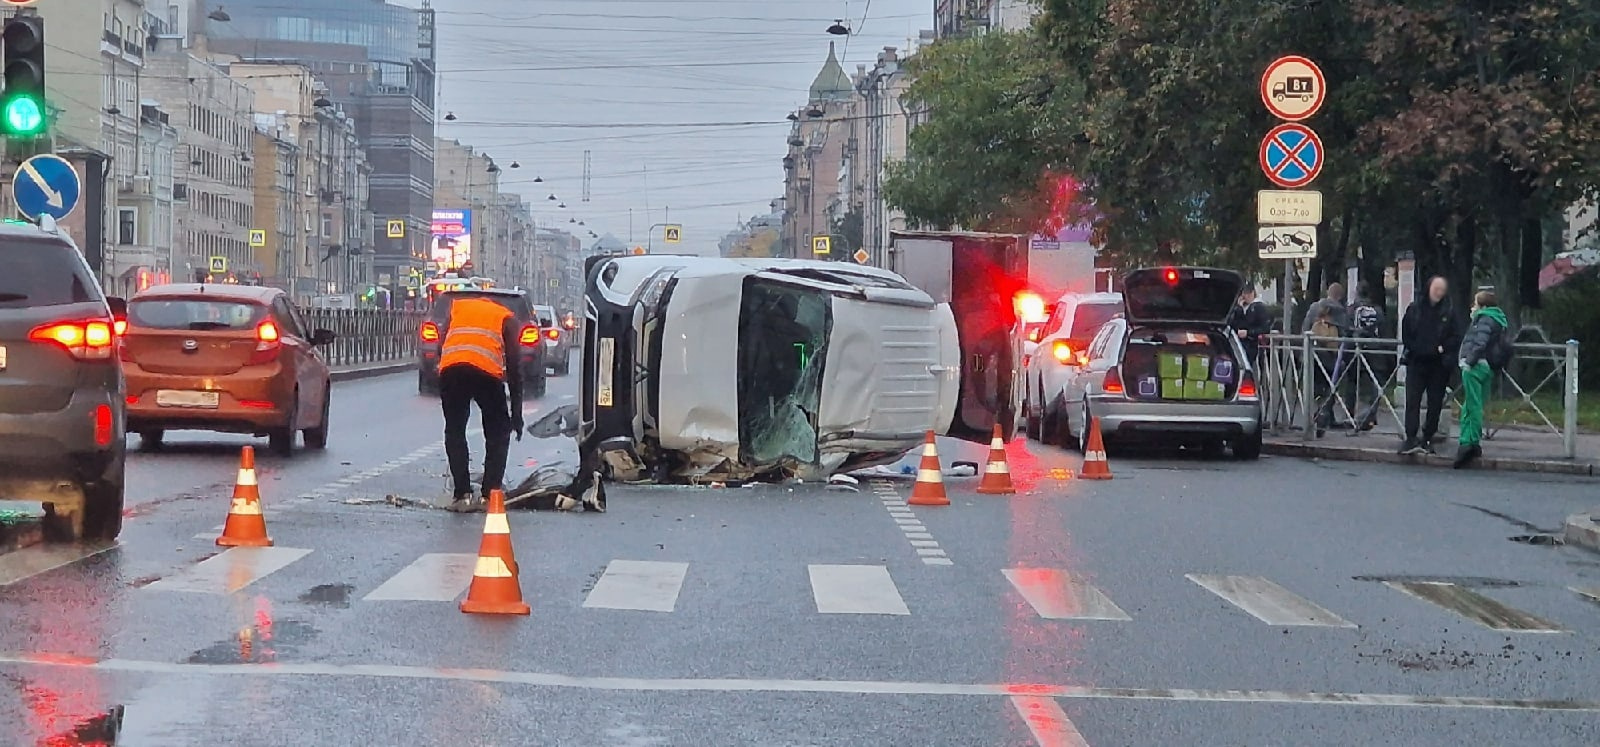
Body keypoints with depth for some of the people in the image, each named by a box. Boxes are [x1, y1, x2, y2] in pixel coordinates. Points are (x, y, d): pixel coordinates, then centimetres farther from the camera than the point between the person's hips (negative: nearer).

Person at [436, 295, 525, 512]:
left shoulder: (456, 307, 33)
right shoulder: (507, 318, 27)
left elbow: (441, 347, 21)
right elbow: (514, 366, 20)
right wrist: (516, 412, 21)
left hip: (450, 369, 1)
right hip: (486, 371, -1)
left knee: (454, 432, 17)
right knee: (497, 434, 16)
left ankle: (462, 495, 11)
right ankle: (490, 495, 9)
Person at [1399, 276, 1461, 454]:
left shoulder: (1449, 313, 4)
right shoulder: (1414, 309, 6)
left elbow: (1456, 339, 1)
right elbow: (1406, 335, 7)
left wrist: (1442, 349, -13)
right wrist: (1415, 349, -5)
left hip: (1439, 365, 0)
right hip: (1416, 362, 0)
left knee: (1435, 403, 4)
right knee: (1412, 400, -9)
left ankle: (1427, 438, 13)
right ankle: (1411, 438, -12)